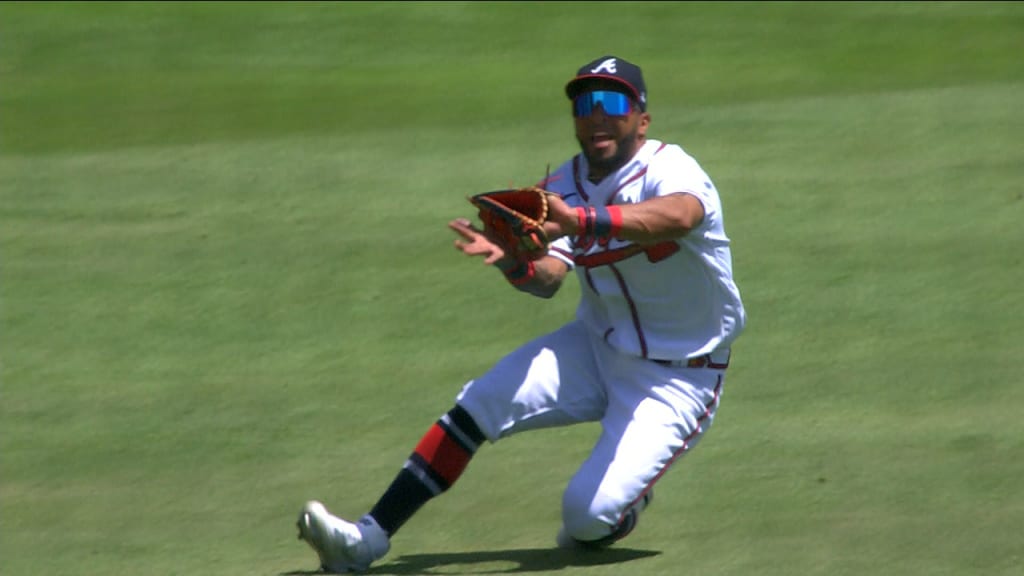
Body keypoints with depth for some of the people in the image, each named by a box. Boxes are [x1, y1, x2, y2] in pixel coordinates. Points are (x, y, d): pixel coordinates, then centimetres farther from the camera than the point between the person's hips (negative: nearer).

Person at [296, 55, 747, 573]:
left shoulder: (670, 170, -20)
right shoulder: (564, 188, 0)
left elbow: (680, 215, -46)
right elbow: (547, 278, -16)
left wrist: (582, 221, -60)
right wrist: (512, 261, -41)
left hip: (676, 377, -6)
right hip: (596, 348, 6)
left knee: (588, 517, -21)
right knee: (477, 403, -13)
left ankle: (624, 503, 16)